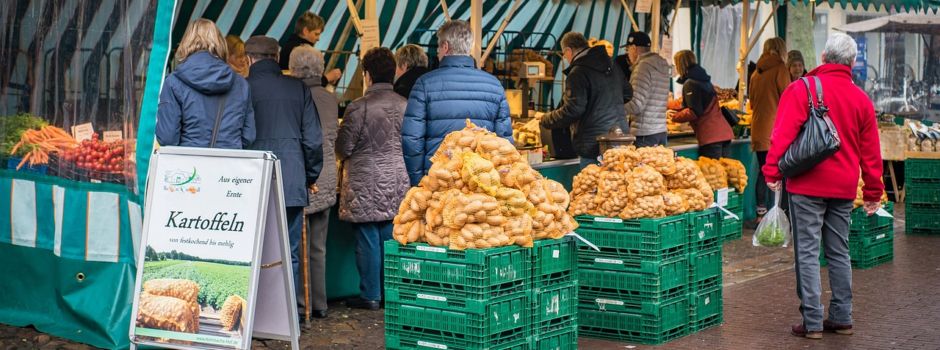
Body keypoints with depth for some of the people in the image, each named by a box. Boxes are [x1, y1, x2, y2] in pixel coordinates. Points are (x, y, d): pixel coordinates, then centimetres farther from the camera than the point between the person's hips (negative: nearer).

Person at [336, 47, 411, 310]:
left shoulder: (359, 107, -13)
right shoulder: (405, 105, 1)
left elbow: (343, 147, -7)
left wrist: (348, 158, 15)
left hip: (366, 184, -5)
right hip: (397, 182, 5)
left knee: (368, 239, 2)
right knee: (391, 238, 11)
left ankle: (370, 295, 6)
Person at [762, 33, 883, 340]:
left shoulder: (802, 89, -6)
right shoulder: (861, 99, 9)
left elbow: (783, 133, -13)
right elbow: (870, 150, 13)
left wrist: (772, 171, -9)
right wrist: (873, 192, 18)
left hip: (808, 185, -5)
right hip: (844, 187, 5)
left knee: (807, 253, -2)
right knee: (839, 253, 14)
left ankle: (812, 322, -4)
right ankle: (842, 318, 18)